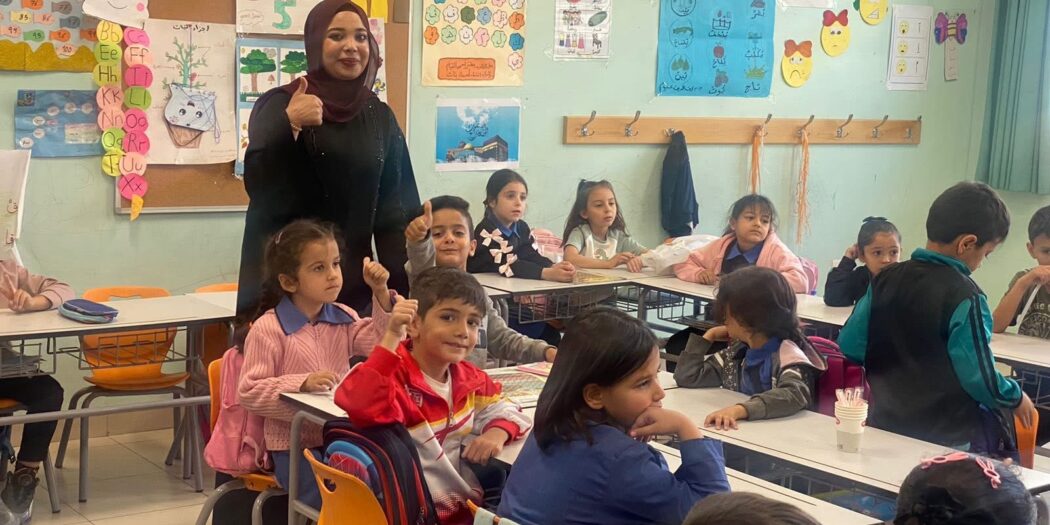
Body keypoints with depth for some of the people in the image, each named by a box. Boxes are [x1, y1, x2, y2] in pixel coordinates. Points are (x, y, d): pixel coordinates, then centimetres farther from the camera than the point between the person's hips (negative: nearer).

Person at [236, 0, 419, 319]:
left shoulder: (379, 116, 9)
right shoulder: (279, 105, -2)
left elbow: (394, 207, 9)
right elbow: (257, 184, -14)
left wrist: (401, 288, 1)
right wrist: (289, 125, -27)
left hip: (355, 279, 4)